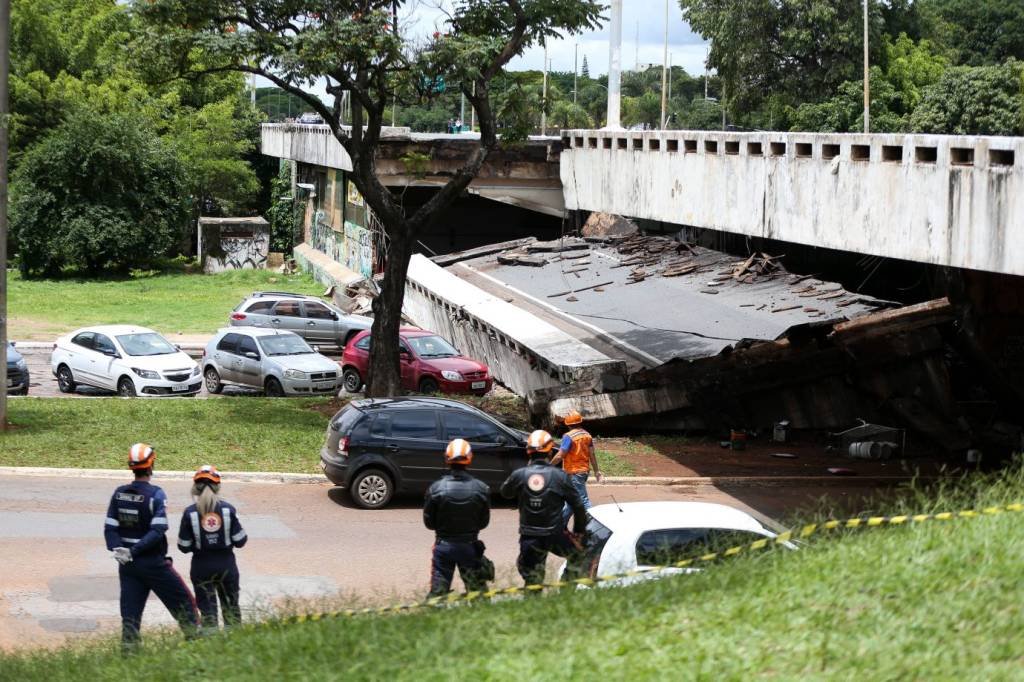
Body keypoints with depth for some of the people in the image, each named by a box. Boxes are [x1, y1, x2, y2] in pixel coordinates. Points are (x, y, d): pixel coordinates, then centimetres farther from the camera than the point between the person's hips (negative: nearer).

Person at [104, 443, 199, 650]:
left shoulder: (119, 494, 4)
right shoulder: (155, 495, -12)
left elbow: (110, 528, 0)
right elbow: (158, 530, -20)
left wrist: (117, 549, -11)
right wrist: (135, 550, -21)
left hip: (127, 563, 5)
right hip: (153, 562, -5)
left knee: (130, 613, 7)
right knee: (183, 603, 7)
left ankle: (128, 651, 2)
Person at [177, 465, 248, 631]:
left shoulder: (190, 513, -10)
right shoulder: (227, 509, -8)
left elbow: (184, 547, -7)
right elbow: (240, 541, -5)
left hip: (202, 566, -1)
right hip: (226, 564, 1)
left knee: (208, 611, 7)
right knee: (231, 606, 16)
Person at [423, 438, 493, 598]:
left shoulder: (436, 488, -14)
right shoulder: (481, 489, -11)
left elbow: (428, 522, -4)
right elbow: (484, 522, 0)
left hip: (443, 545, -1)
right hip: (470, 546, 1)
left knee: (437, 591, 8)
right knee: (477, 590, 15)